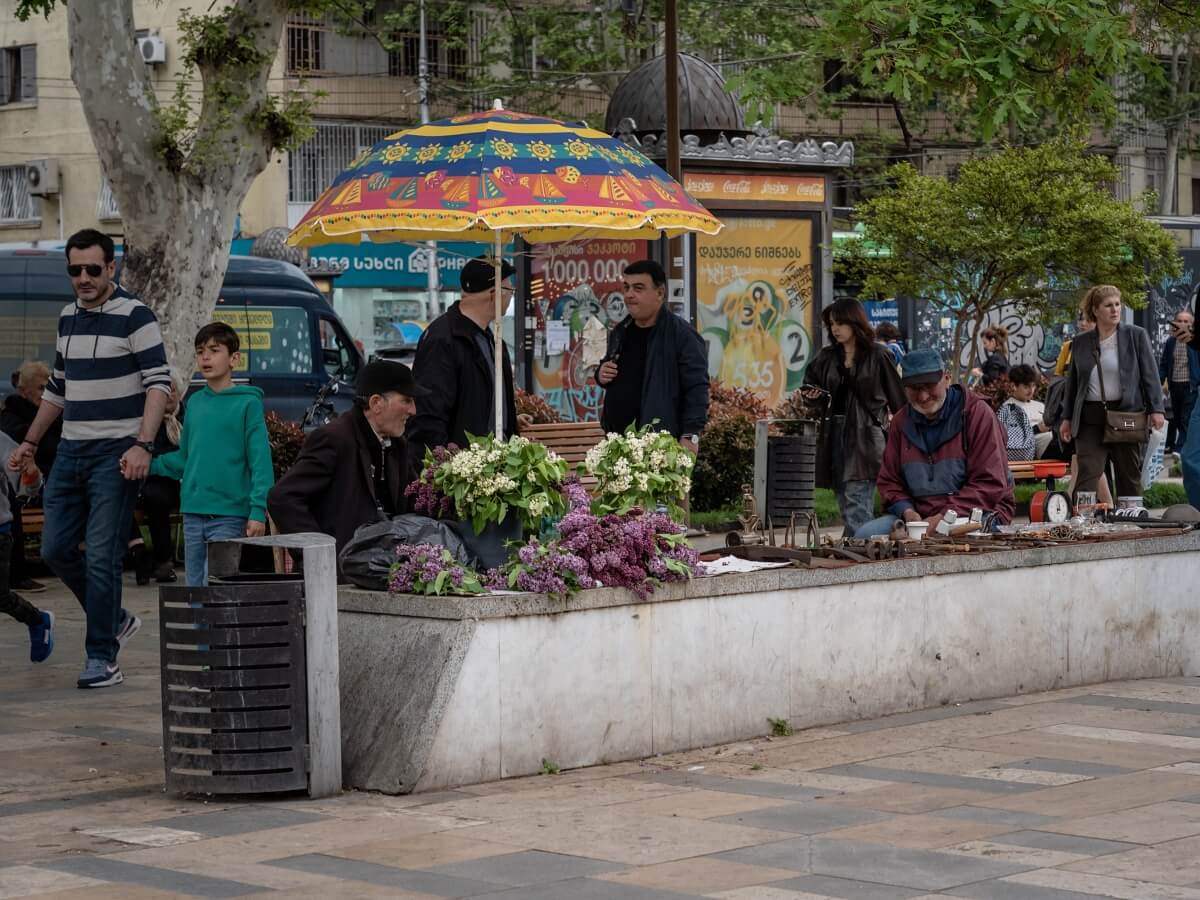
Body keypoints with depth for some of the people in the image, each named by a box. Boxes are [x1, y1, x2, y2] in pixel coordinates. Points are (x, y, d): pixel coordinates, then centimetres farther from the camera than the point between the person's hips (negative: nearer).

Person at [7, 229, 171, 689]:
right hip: (71, 451, 7)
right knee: (56, 549, 6)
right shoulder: (68, 318, 14)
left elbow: (158, 383, -13)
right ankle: (115, 620, 24)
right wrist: (30, 441, 23)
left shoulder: (134, 315, -8)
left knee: (102, 558, -8)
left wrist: (142, 445, -24)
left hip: (116, 453, -7)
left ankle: (102, 659, -2)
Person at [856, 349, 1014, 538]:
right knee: (864, 535, -17)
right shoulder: (901, 421, 14)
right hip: (918, 515, 6)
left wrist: (946, 516, -19)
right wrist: (907, 512, -6)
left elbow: (990, 483, -9)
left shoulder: (977, 413, -3)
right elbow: (889, 481, 17)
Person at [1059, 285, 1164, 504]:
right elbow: (1072, 381, 16)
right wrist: (1067, 417, 13)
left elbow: (1150, 375, 0)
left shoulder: (1137, 336, 2)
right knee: (1086, 477, -9)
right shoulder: (1081, 343, 9)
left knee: (1130, 478, 7)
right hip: (1091, 419, 1)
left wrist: (1156, 409, -7)